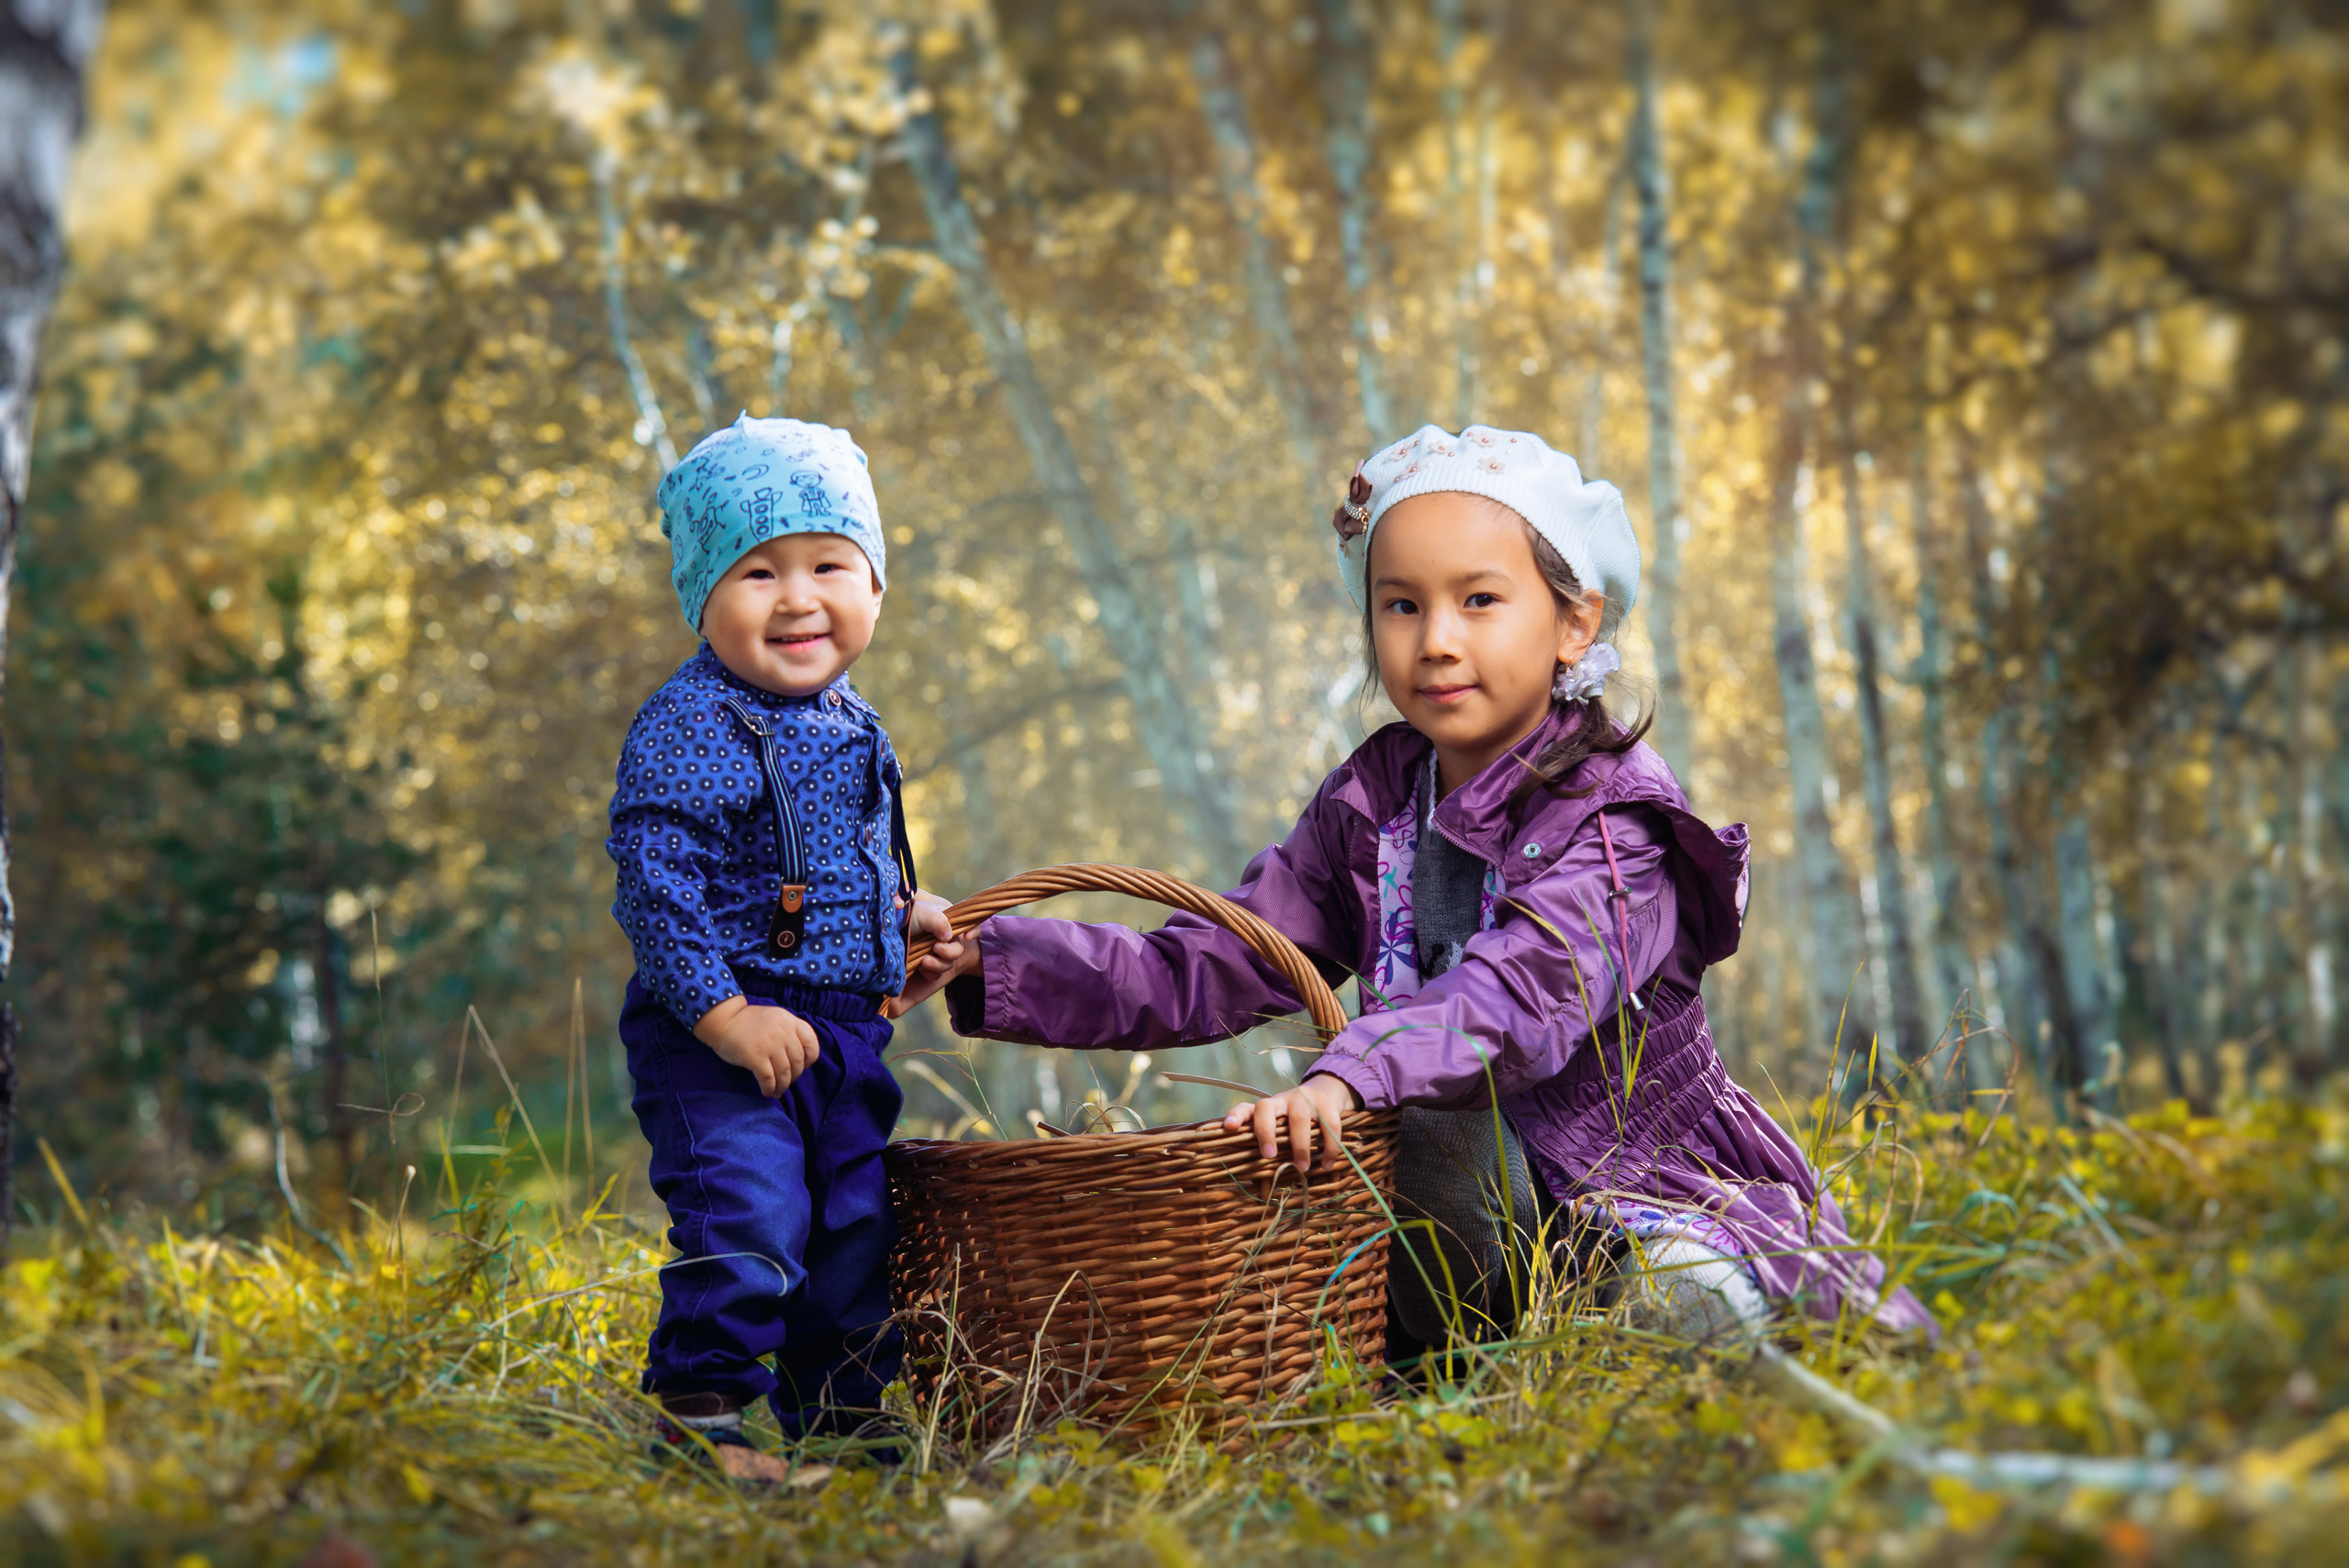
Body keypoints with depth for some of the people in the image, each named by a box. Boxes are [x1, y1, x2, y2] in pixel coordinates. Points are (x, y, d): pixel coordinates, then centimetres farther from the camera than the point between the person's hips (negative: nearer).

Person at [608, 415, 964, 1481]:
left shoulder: (852, 725, 11)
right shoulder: (683, 731, -15)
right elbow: (655, 881, -21)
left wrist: (903, 907, 10)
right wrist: (722, 1013, -26)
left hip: (843, 1035, 8)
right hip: (716, 1041, -8)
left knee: (860, 1222, 14)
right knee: (748, 1215, -17)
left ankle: (837, 1409, 30)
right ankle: (695, 1412, -2)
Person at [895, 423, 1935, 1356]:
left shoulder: (1608, 817, -15)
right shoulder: (1371, 807, 4)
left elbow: (1520, 993, -35)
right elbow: (1201, 971, 0)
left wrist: (1351, 1072, -54)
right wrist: (988, 961, -12)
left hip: (1642, 1189, -5)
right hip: (1459, 1175, 6)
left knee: (1692, 1303, -34)